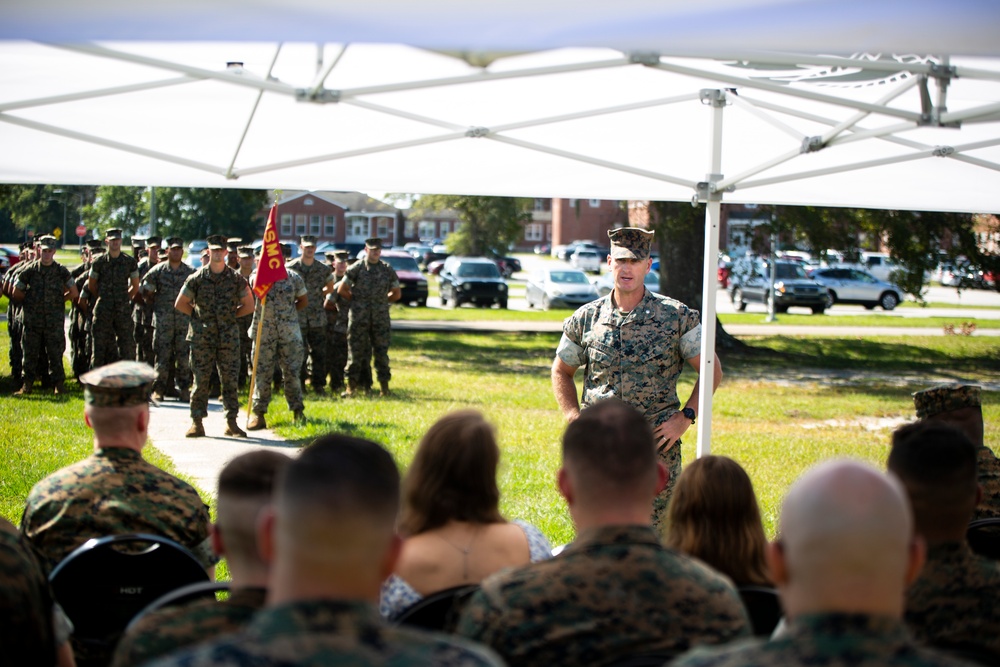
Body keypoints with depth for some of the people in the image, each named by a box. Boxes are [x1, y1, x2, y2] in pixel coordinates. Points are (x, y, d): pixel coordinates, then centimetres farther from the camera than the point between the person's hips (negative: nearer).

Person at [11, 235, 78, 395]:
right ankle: (27, 384, 10)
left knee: (55, 353, -1)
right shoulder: (30, 270, 2)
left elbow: (74, 293, 9)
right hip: (33, 319, 1)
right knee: (30, 352, 4)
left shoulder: (61, 271, 2)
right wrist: (30, 301, 10)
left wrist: (58, 301, 8)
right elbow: (16, 294, 10)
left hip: (54, 320, -1)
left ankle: (58, 384, 4)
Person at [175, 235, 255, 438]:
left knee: (230, 380, 2)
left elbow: (249, 305, 12)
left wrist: (230, 315, 5)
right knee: (201, 380, 0)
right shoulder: (197, 278, 1)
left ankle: (231, 422, 8)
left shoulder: (236, 279, 4)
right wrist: (199, 315, 4)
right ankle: (197, 422, 5)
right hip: (202, 337, -1)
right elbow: (180, 304, 8)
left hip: (229, 337, 1)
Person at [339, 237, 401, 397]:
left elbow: (396, 293, 17)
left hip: (381, 318, 2)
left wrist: (382, 301, 11)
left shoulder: (387, 270, 9)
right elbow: (342, 289, 2)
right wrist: (357, 300, 7)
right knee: (356, 351, -1)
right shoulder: (356, 268, 1)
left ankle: (384, 386, 7)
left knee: (381, 352, 3)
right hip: (359, 317, -2)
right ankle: (352, 385, 3)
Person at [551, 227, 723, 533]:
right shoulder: (586, 319, 6)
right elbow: (561, 371, 19)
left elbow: (712, 370, 5)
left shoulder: (676, 317, 1)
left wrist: (685, 417, -5)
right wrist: (574, 417, 5)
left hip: (657, 446, -2)